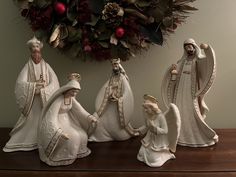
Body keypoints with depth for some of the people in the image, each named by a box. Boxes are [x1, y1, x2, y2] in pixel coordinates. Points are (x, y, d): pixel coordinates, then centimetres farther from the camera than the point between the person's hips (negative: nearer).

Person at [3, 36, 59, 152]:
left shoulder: (46, 66, 4)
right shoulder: (27, 67, 1)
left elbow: (54, 84, -4)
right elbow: (20, 84, -11)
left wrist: (42, 90, -16)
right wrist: (35, 85, -18)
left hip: (45, 100, 1)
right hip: (32, 102, -1)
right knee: (31, 121, 1)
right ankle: (28, 141, 16)